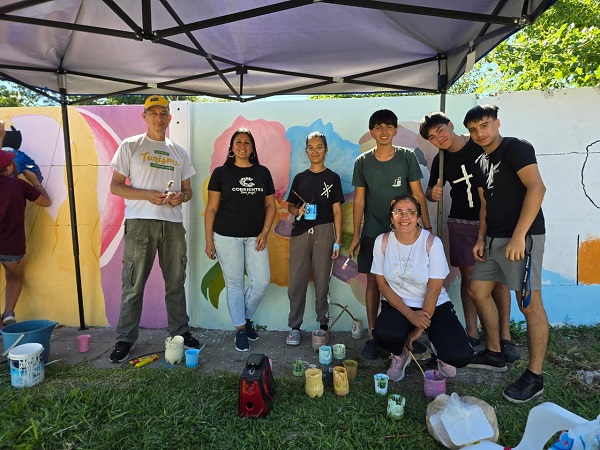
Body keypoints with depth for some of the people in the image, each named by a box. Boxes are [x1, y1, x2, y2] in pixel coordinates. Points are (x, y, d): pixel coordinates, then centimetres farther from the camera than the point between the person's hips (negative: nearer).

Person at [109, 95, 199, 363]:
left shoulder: (179, 152, 15)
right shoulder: (130, 146, 4)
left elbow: (188, 190, 17)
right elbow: (115, 186, 0)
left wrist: (181, 197, -7)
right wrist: (148, 195, -14)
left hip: (173, 223, 4)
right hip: (140, 222, -3)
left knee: (176, 283, 10)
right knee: (133, 285, 0)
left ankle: (180, 332, 23)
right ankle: (126, 338, 14)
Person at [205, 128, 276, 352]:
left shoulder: (263, 172, 8)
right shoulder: (221, 172, 2)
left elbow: (270, 205, 10)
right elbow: (211, 208, 1)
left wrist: (265, 232, -3)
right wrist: (209, 240, -3)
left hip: (255, 237, 2)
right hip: (227, 237, -2)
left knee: (262, 281, -2)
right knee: (234, 283, 4)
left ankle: (246, 317, 25)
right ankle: (240, 329, 19)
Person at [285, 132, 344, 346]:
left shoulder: (332, 178, 6)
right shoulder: (300, 178, 12)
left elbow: (336, 210, 3)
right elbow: (290, 206, 17)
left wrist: (337, 240, -3)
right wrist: (298, 211, -7)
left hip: (324, 232, -2)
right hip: (300, 232, 2)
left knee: (322, 281, 3)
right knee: (296, 281, 1)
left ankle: (323, 324, 18)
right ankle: (294, 327, 12)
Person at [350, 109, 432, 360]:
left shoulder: (407, 157, 0)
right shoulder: (362, 162, 2)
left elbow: (418, 195, 1)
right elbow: (359, 200, 5)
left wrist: (428, 228, -3)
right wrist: (356, 235, 2)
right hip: (372, 233, 1)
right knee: (373, 283, 3)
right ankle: (372, 336, 13)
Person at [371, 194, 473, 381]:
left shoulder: (432, 242, -13)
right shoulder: (382, 241, -7)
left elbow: (434, 289, -12)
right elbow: (382, 284, -5)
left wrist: (420, 328, -12)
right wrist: (410, 315, -15)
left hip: (434, 306, 0)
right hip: (397, 304, 1)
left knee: (460, 356, -22)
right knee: (382, 334, -33)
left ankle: (441, 353, 19)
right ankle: (400, 354, 7)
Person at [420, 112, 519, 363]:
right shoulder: (441, 161, 5)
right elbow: (429, 191, 16)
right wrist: (433, 194, -9)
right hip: (461, 224, 3)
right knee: (468, 277, 4)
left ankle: (505, 336, 7)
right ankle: (472, 334, 13)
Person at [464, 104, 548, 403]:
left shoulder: (516, 148, -8)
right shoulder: (480, 164, 16)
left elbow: (536, 188, -20)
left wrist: (518, 236, -26)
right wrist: (481, 239, 10)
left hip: (522, 237, -9)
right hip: (494, 239, 9)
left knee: (529, 304, -5)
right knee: (478, 290, 13)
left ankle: (534, 378, 8)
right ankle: (494, 355, 28)